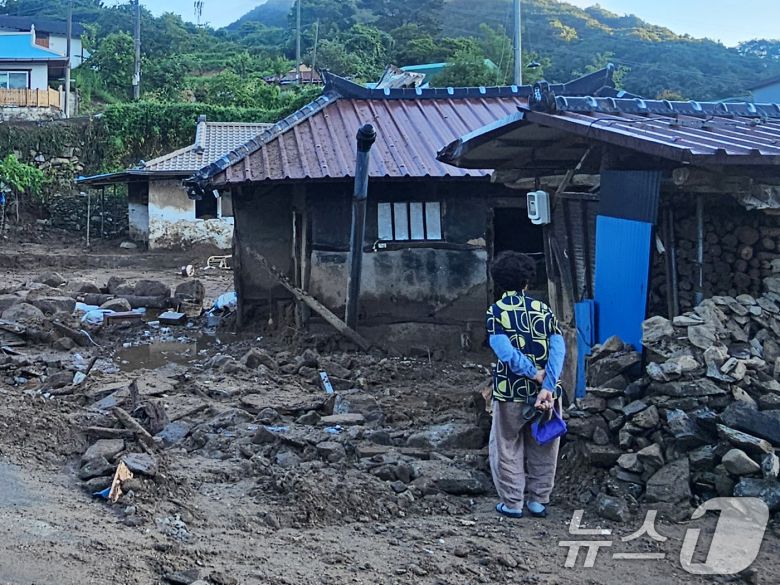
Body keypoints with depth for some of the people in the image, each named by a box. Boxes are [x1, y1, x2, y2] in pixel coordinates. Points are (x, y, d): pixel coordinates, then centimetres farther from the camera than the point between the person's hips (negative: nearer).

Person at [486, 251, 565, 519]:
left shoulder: (496, 312, -6)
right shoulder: (543, 309, 1)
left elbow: (504, 350, -20)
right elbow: (558, 348, -11)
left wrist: (535, 374, -13)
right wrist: (547, 387, -17)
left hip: (511, 393, -2)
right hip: (544, 392, 3)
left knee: (507, 447, 13)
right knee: (543, 448, 16)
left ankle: (512, 503, 16)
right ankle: (539, 501, 23)